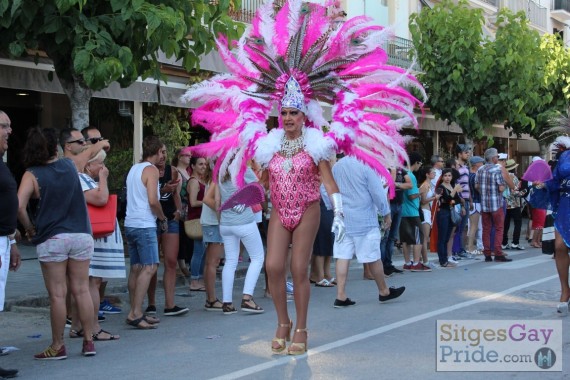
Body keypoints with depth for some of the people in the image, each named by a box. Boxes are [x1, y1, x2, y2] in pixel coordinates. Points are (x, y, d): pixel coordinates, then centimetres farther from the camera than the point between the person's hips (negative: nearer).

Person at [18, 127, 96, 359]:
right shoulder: (69, 165, 5)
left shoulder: (32, 174, -6)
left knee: (57, 294, 1)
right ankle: (89, 341, 14)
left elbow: (19, 206, -16)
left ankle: (58, 346, 8)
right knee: (82, 290, 9)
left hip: (51, 239, -3)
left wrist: (30, 229, -4)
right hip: (81, 235, 3)